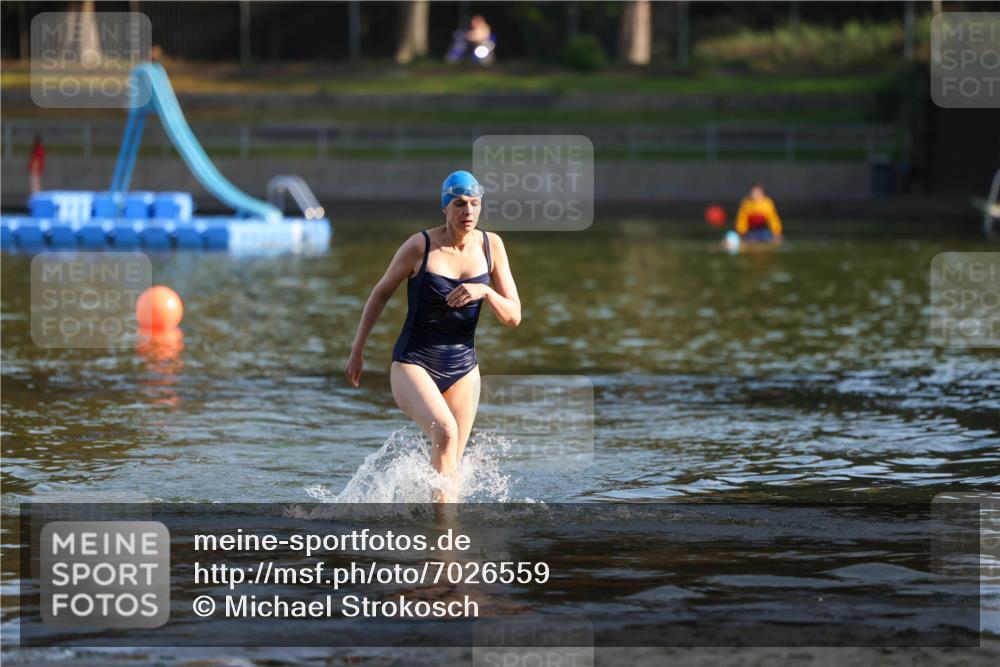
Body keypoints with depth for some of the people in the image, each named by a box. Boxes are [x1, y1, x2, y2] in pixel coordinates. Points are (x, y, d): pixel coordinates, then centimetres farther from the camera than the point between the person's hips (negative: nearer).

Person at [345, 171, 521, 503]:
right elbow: (381, 293, 3)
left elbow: (513, 316, 0)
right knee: (445, 431, -30)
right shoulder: (420, 246, -11)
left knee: (450, 466, 8)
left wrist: (485, 292, -20)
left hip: (463, 369, 5)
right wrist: (357, 351, 7)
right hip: (413, 364, -5)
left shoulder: (491, 246, -1)